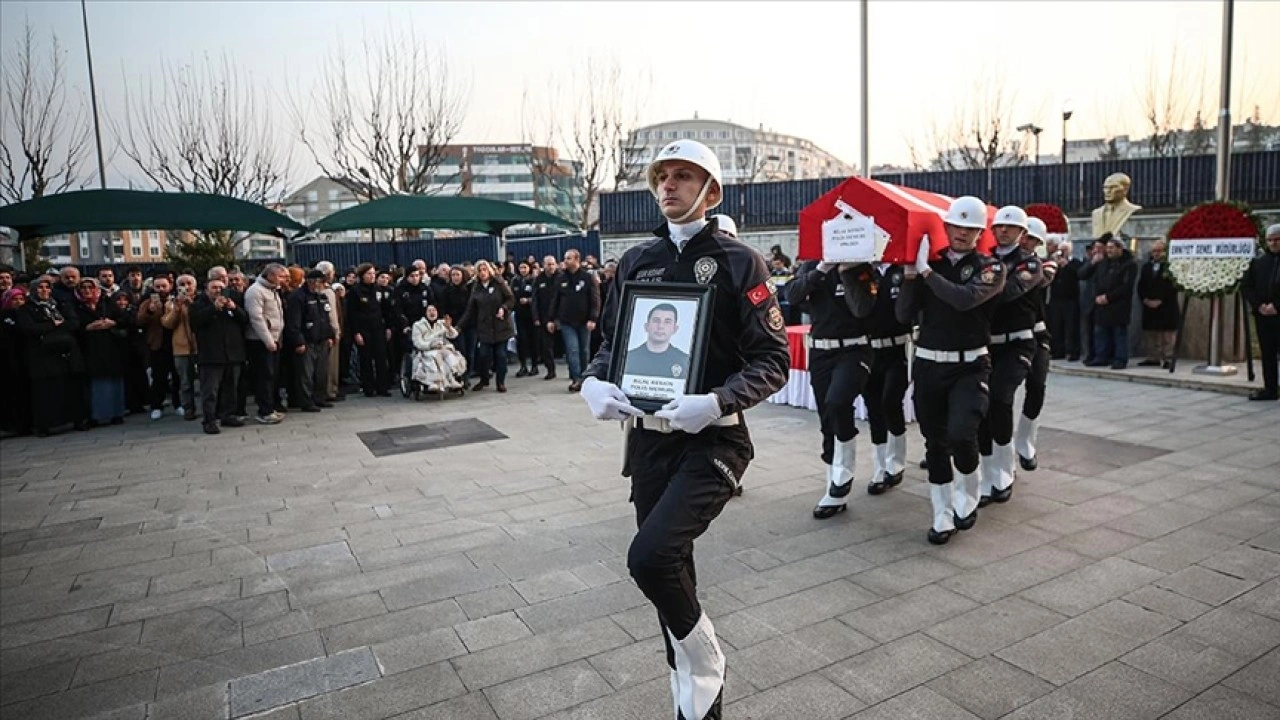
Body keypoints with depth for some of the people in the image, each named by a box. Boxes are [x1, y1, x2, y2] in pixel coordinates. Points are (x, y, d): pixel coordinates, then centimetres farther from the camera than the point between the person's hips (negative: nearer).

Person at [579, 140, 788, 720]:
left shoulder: (737, 261, -5)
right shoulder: (636, 262, 9)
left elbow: (774, 360, -9)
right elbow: (613, 339, 15)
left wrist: (715, 403, -25)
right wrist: (594, 382, -6)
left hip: (712, 439, -5)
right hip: (647, 437, 5)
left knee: (650, 555, -22)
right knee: (670, 570, 14)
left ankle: (706, 668, 9)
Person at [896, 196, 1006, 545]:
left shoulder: (990, 267, -1)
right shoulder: (928, 265, 6)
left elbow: (965, 299, -22)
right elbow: (904, 315, -1)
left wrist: (926, 271, -16)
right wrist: (910, 277, -12)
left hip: (969, 366, -3)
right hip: (928, 365, 3)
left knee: (960, 433, -20)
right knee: (935, 442, 7)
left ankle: (969, 496, 11)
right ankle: (943, 515, 21)